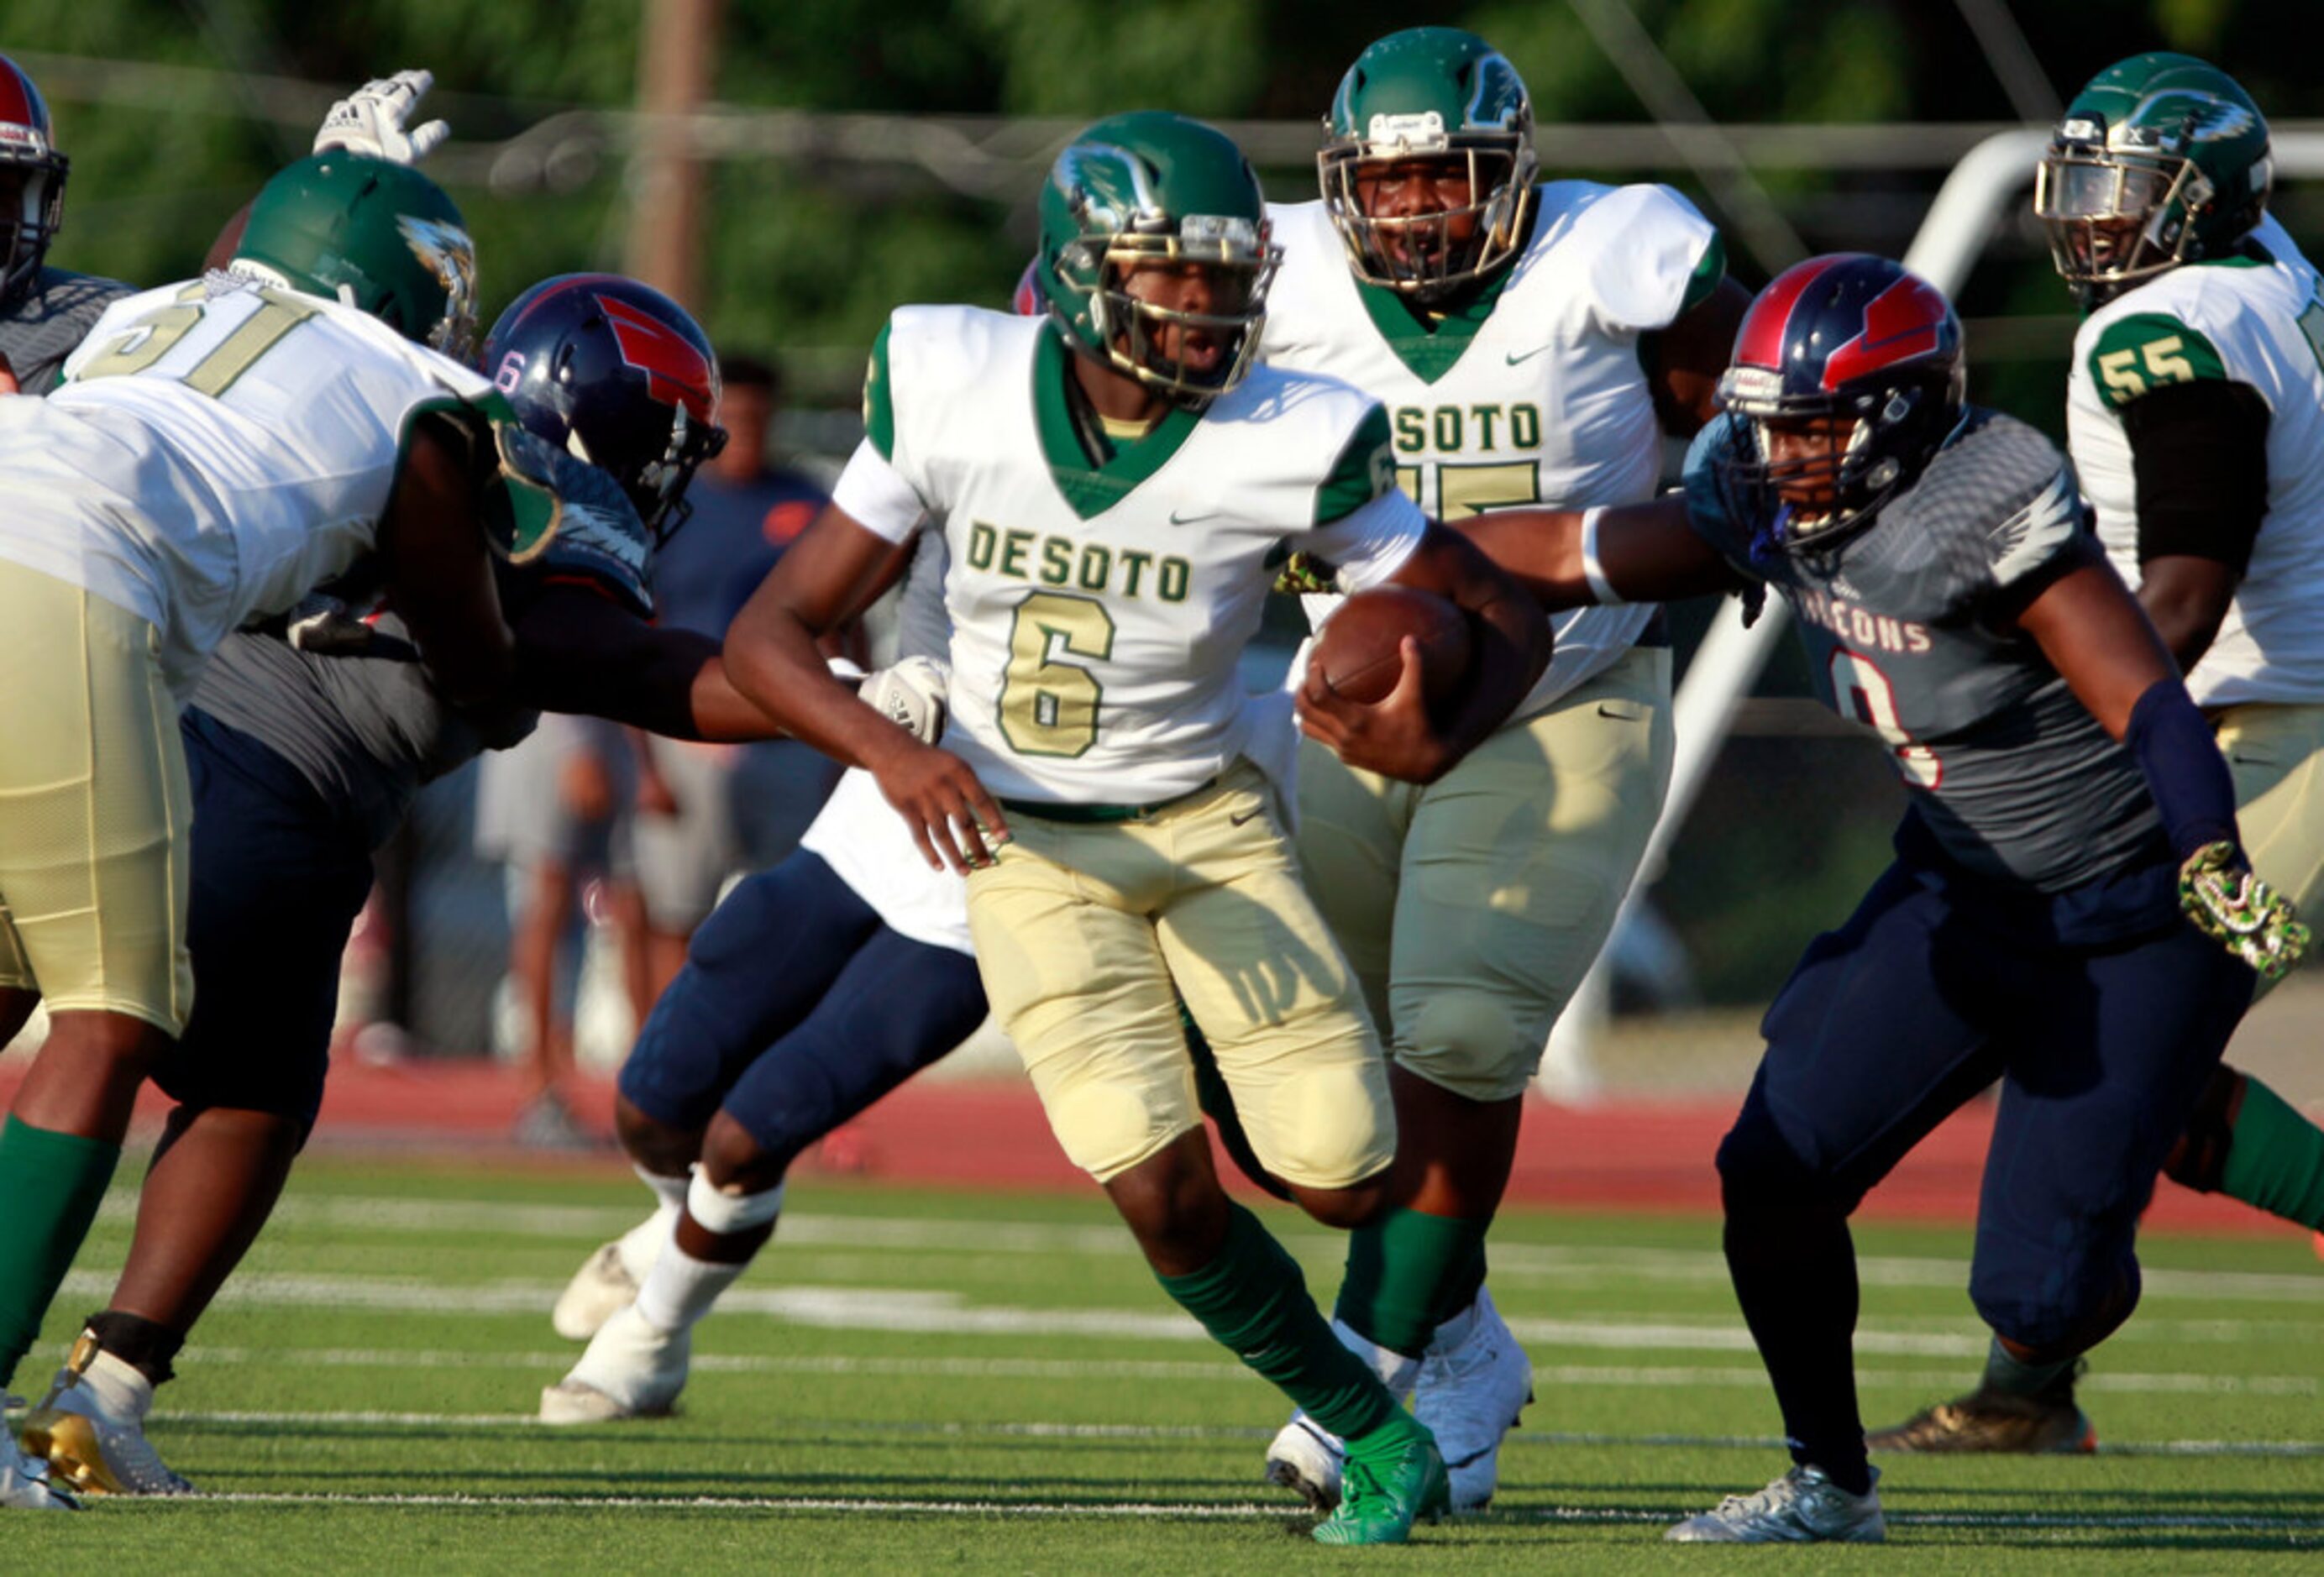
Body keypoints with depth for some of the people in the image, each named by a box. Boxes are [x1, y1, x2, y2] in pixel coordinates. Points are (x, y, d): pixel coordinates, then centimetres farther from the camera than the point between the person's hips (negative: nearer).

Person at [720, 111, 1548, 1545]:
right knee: (1164, 1193, -15)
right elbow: (773, 635, -12)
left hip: (1208, 822, 1)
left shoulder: (1287, 446, -20)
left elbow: (1505, 619, -8)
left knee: (1348, 1183, -8)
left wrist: (1436, 747, -30)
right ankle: (1369, 1427, 10)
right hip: (1025, 838, -1)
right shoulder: (957, 392, -16)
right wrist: (897, 756, -31)